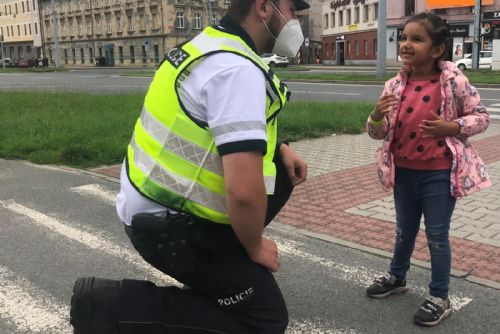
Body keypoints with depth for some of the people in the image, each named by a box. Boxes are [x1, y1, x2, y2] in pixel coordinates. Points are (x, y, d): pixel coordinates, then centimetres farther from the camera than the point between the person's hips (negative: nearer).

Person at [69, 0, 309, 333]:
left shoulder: (214, 46, 8)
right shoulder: (238, 69, -24)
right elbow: (244, 191, -33)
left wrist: (279, 148, 9)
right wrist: (255, 247, -12)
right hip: (167, 224, -9)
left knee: (283, 173, 15)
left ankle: (214, 271, 22)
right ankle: (109, 305, -4)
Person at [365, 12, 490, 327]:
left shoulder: (453, 81, -13)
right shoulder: (395, 86, -3)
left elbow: (481, 117, -4)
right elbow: (378, 133, 0)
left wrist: (451, 127, -21)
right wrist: (377, 117, -22)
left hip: (439, 173, -4)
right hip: (404, 171, 4)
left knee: (437, 235, 7)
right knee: (405, 230, 21)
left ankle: (440, 297, 24)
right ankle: (397, 277, 43)